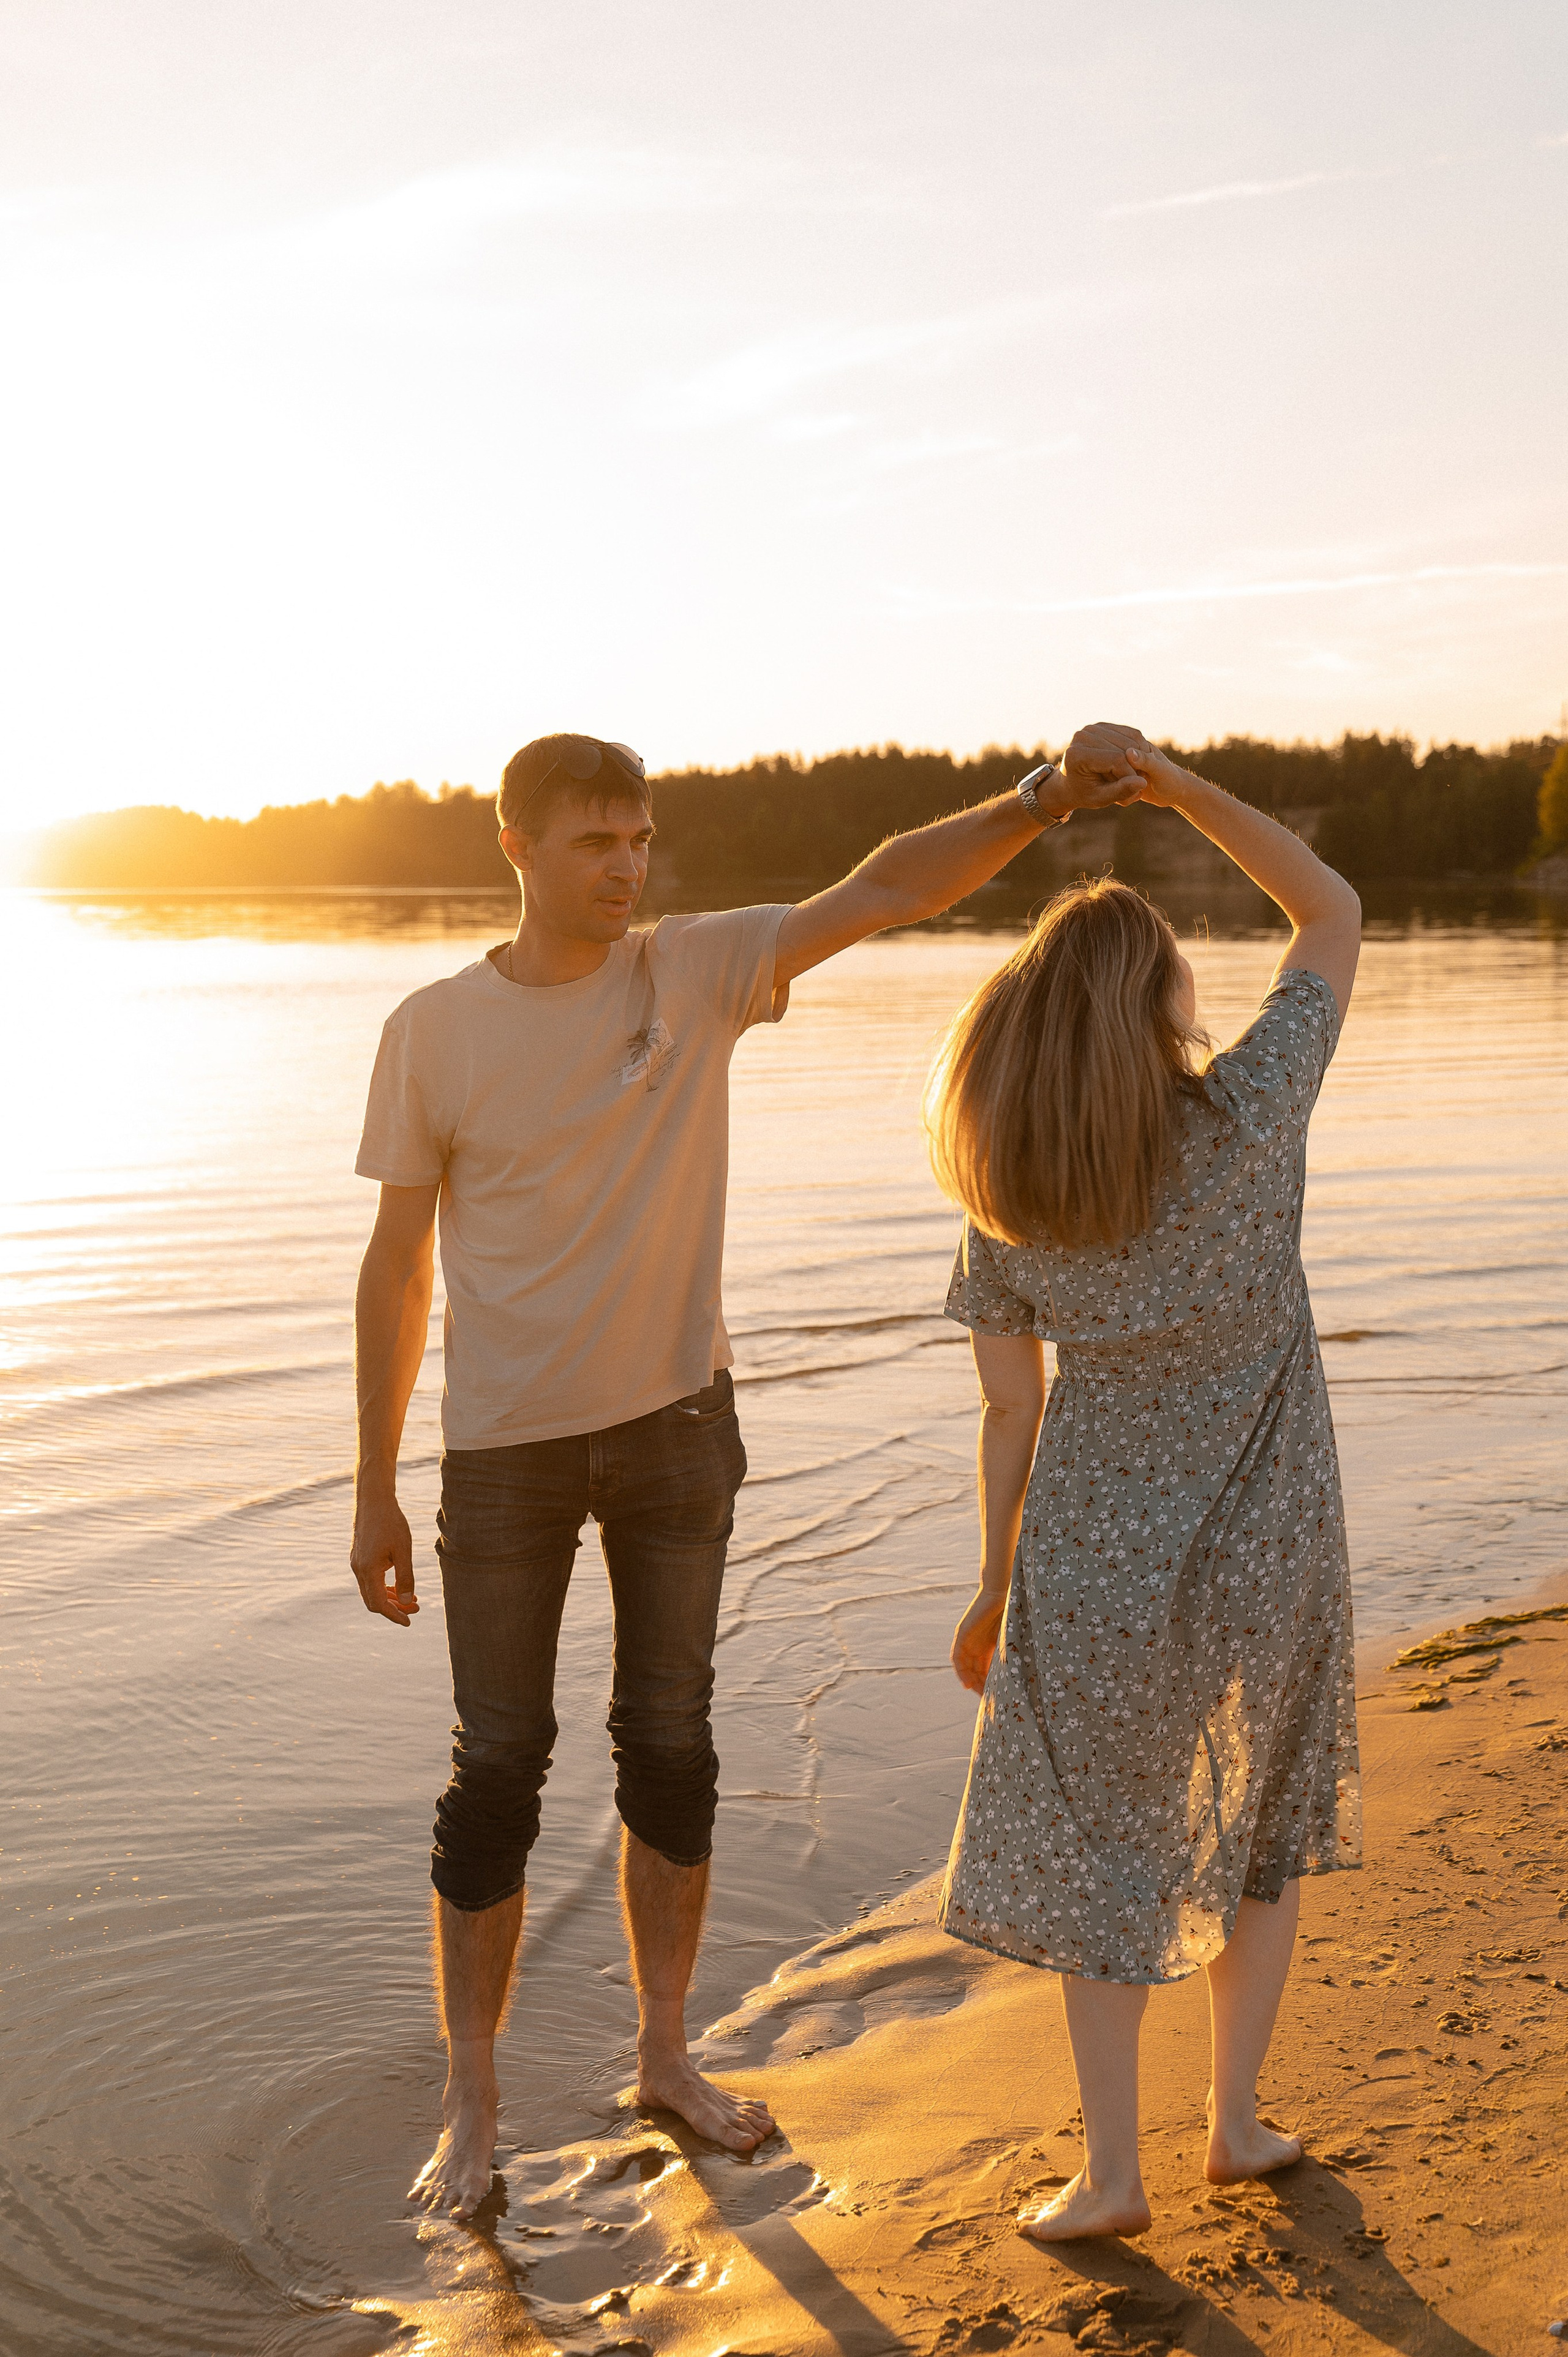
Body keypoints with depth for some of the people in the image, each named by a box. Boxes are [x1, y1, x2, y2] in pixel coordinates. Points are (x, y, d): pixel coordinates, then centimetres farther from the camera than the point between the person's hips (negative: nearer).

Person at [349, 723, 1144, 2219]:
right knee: (498, 1769, 5)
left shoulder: (698, 972, -4)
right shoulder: (434, 1031, -8)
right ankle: (471, 2107, 21)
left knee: (670, 1746, 13)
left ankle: (665, 2055, 32)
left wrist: (1042, 799, -31)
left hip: (679, 1423, 2)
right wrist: (374, 1490, -2)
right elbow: (397, 1264, -3)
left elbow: (883, 892, -15)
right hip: (505, 1448, -2)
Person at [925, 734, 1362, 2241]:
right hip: (1263, 1542, 0)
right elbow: (1335, 915, -4)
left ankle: (1109, 2172, 21)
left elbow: (1009, 1411, -5)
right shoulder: (1246, 1118, -17)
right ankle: (1234, 2121, 31)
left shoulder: (1003, 1202, -11)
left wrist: (993, 1589, 9)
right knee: (1259, 1821, 23)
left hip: (1097, 1550, 0)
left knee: (1098, 1843, 16)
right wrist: (1180, 787, -7)